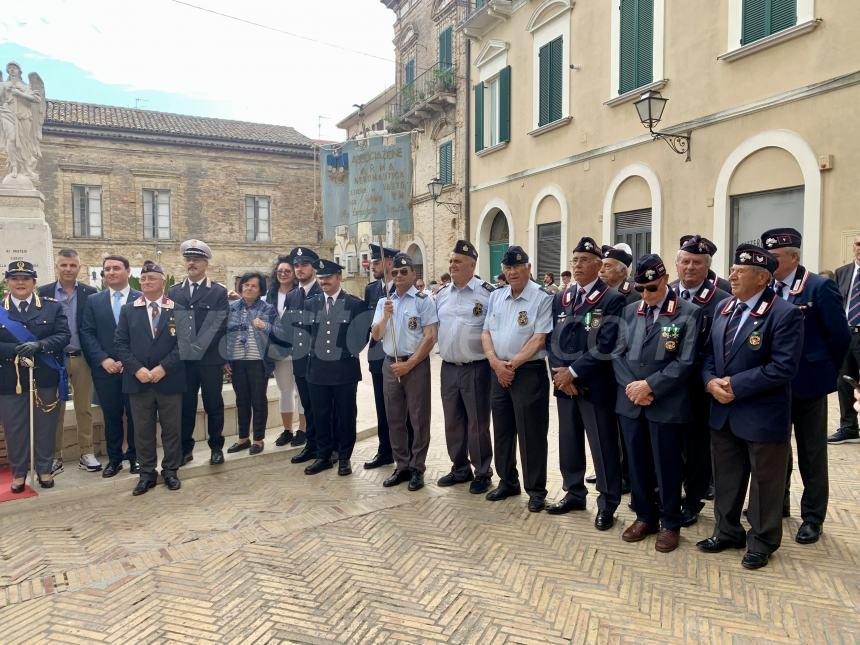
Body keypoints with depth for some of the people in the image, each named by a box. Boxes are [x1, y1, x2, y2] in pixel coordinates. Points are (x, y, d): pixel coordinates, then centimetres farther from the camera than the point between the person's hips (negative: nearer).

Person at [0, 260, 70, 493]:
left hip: (45, 378, 0)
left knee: (45, 427, 10)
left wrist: (38, 345, -22)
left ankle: (44, 469, 24)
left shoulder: (53, 306, 2)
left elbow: (64, 335, -7)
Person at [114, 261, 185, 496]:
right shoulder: (128, 310, 8)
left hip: (170, 381, -1)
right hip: (139, 381, 2)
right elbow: (120, 343, 2)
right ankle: (147, 474, 20)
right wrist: (137, 369, -11)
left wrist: (163, 368, -14)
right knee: (143, 431, 8)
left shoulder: (177, 309, 1)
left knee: (172, 429, 7)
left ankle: (170, 471, 20)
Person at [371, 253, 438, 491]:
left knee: (419, 418, 2)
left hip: (416, 364, -5)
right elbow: (376, 336, 6)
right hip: (390, 364, 5)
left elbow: (430, 338, -10)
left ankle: (417, 468, 13)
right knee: (394, 419, 11)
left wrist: (409, 364, -14)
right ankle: (401, 466, 23)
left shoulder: (423, 301, -5)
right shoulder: (383, 302, 11)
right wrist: (386, 316, -11)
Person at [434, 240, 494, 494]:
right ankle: (460, 469, 30)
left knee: (478, 423, 4)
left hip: (476, 368, -6)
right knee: (453, 422, 14)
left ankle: (482, 473, 19)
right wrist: (443, 350, 12)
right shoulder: (441, 294, 10)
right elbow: (434, 327, 20)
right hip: (448, 368, 6)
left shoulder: (488, 293, -9)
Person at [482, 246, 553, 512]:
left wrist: (512, 364, -15)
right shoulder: (495, 297, 10)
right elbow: (486, 333, 8)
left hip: (529, 372, -6)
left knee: (531, 434, 1)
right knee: (502, 430, 15)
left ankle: (536, 490, 14)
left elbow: (539, 339, -14)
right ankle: (507, 481, 30)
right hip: (498, 371, 6)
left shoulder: (541, 298, -8)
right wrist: (495, 363, -6)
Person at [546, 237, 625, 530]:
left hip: (595, 385, -5)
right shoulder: (560, 298, 10)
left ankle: (607, 503, 19)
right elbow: (552, 340, 9)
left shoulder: (612, 300, -8)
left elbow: (605, 346, -16)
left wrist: (574, 372, -15)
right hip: (563, 383, 6)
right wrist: (559, 373, -5)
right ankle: (574, 493, 32)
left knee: (603, 446, 4)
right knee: (569, 442, 15)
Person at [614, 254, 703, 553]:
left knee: (666, 467, 7)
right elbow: (618, 354, 7)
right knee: (637, 464, 14)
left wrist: (649, 385, -16)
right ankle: (645, 517, 31)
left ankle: (670, 524, 25)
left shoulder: (689, 313, -6)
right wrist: (632, 386, -8)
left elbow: (684, 362, -11)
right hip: (630, 402, 4)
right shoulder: (630, 311, 9)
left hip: (667, 404, -4)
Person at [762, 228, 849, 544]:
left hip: (806, 385, -5)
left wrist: (824, 373, -2)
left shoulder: (820, 287, -13)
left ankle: (812, 517, 22)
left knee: (811, 454, 9)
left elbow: (840, 336, -10)